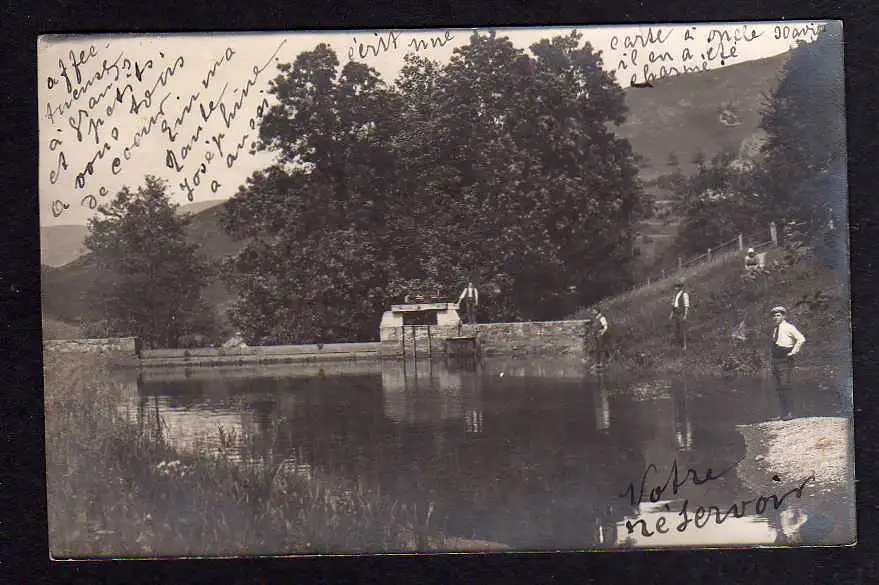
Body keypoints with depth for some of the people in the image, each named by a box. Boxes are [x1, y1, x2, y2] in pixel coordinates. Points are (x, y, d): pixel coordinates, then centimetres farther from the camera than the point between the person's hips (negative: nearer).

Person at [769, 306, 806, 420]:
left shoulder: (788, 327, -7)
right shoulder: (775, 329, 16)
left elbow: (801, 339, -16)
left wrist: (794, 351, -15)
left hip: (785, 360, -8)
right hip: (775, 360, 8)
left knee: (785, 386, -12)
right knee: (778, 388, 9)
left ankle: (789, 413, -8)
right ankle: (784, 412, 15)